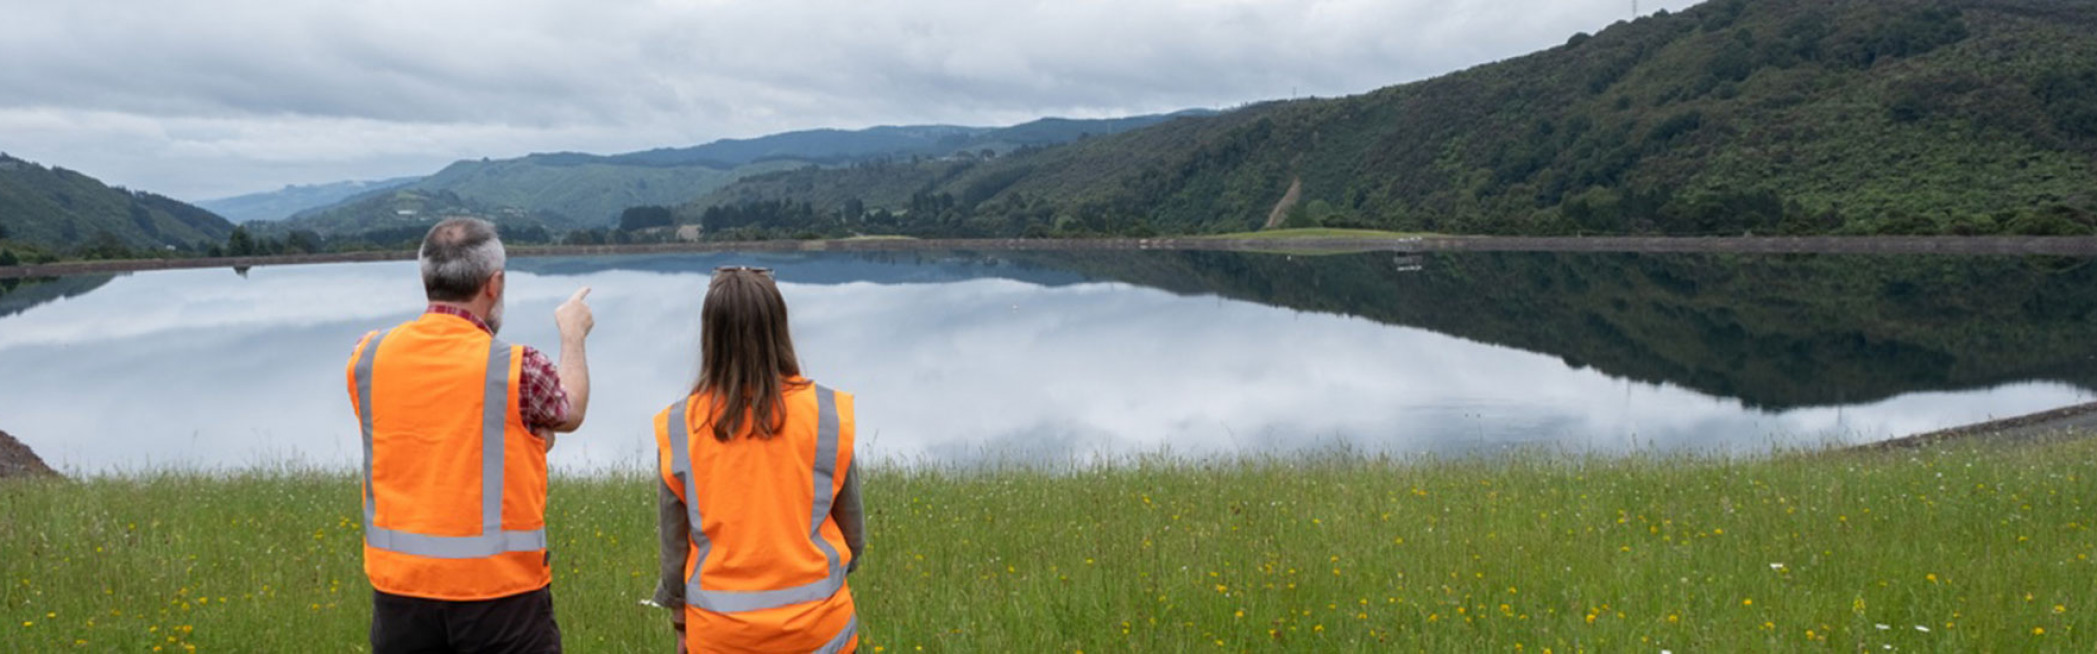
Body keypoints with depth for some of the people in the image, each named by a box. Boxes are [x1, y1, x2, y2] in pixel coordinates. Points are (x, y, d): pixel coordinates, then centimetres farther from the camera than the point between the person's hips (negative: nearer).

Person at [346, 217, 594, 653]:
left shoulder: (368, 357, -1)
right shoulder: (516, 368, -14)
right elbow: (570, 413, 8)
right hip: (500, 587, -4)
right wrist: (573, 335, 23)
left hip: (399, 584, 4)